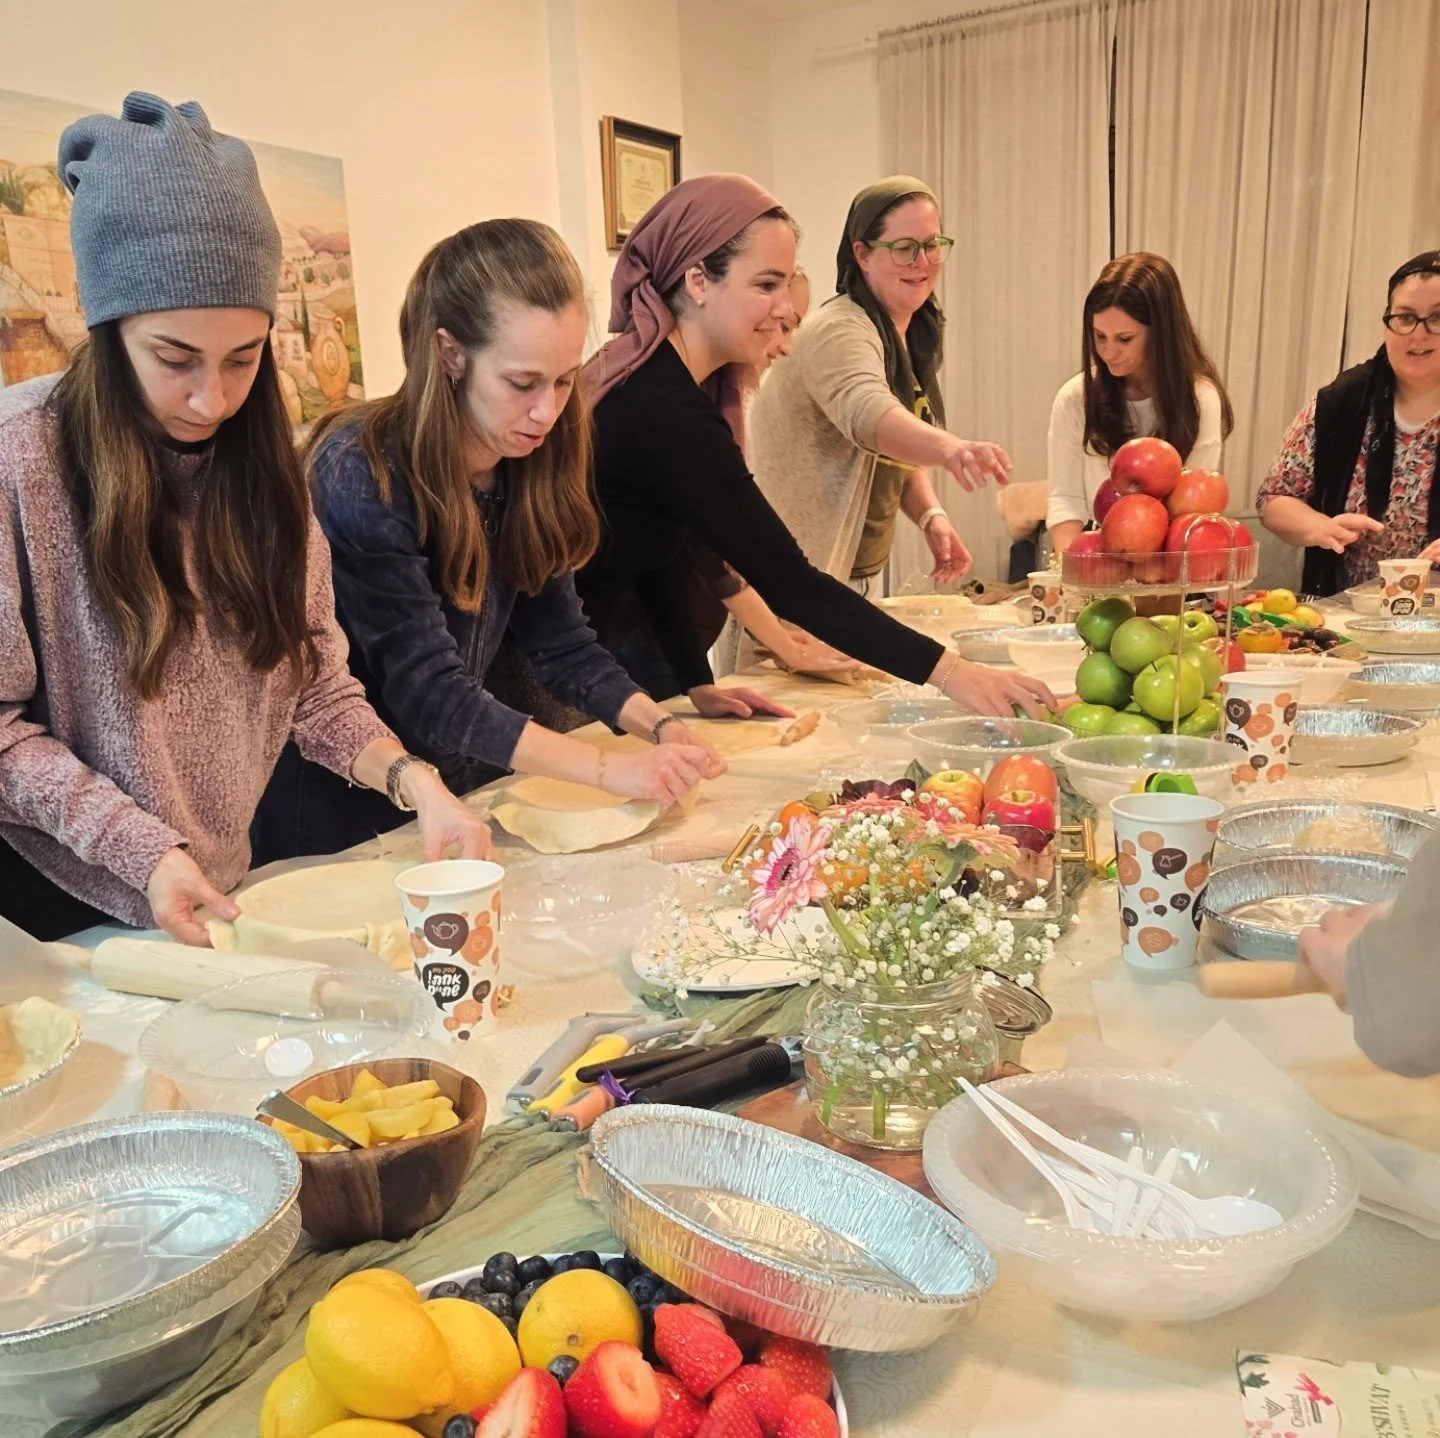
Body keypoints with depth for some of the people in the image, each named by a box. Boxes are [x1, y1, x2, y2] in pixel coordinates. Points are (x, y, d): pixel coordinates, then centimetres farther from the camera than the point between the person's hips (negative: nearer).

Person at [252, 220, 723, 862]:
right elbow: (428, 692, -28)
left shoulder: (528, 466, -5)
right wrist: (608, 768, -33)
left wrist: (660, 725, -19)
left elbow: (561, 644, -3)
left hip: (456, 791, 6)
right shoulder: (363, 477, -26)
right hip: (338, 812, -6)